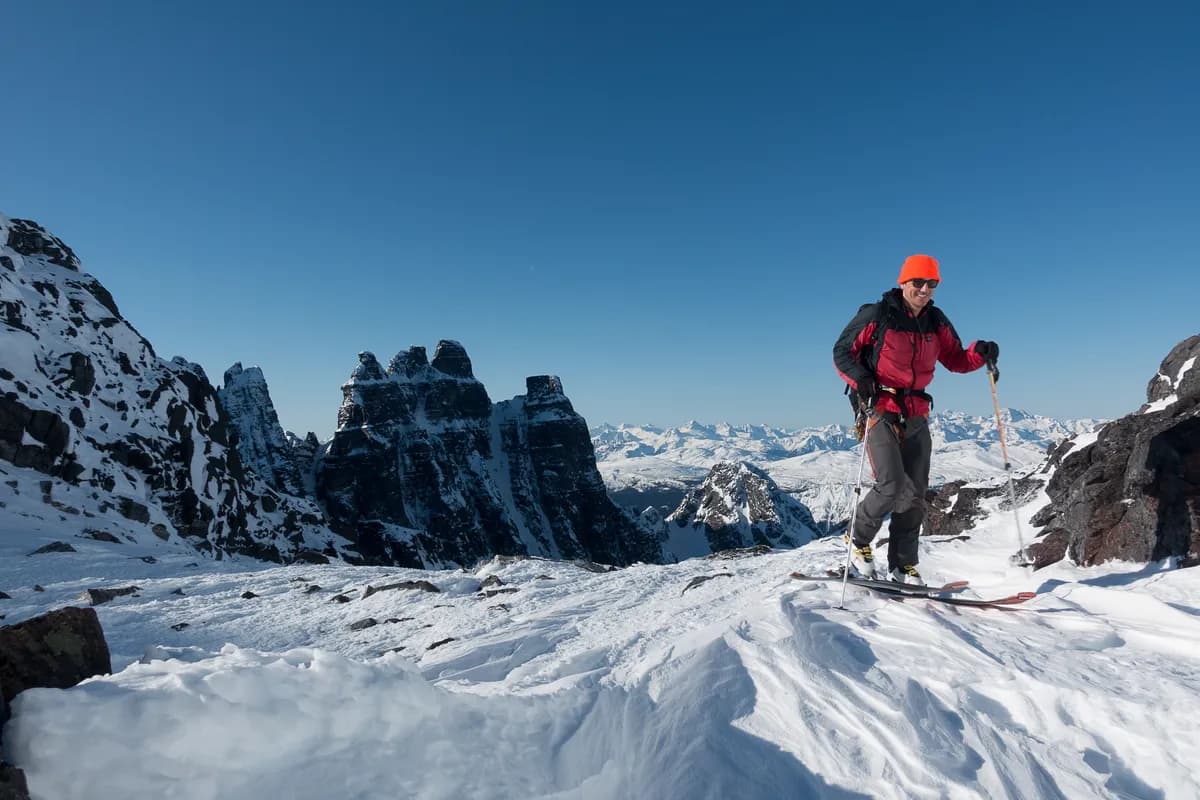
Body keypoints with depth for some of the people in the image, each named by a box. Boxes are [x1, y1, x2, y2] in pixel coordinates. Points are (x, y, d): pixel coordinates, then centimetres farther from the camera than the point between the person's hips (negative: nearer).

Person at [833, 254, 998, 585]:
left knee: (915, 494, 6)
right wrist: (859, 378, -21)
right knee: (892, 485, -18)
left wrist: (980, 353, -5)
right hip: (880, 410, -6)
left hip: (916, 416, 6)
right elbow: (842, 351, -3)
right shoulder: (877, 315, -5)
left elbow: (955, 359, 16)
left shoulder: (936, 322, 10)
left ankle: (902, 566, 17)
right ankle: (858, 541, 7)